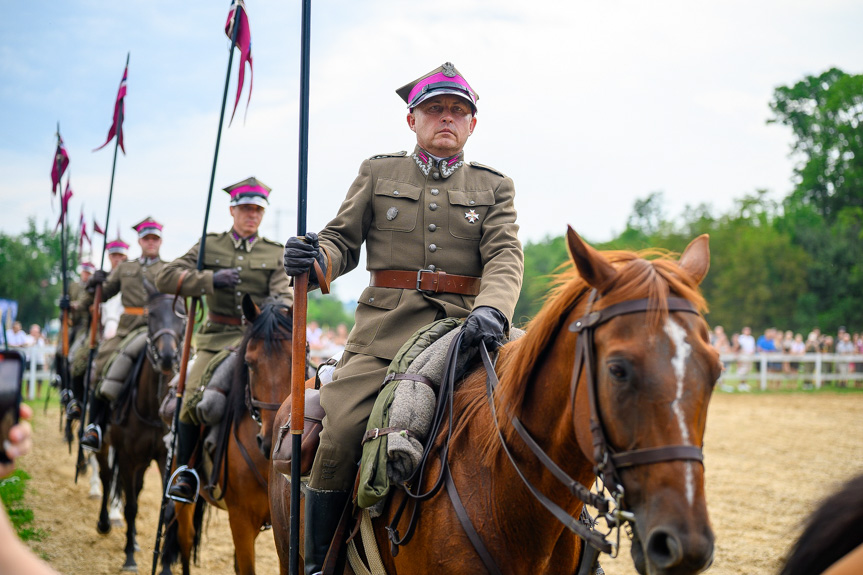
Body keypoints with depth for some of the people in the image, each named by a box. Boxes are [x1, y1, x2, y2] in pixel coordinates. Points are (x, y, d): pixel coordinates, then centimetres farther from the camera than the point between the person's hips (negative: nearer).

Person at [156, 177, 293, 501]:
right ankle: (185, 470, -3)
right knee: (193, 396, -22)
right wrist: (211, 279, -13)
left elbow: (283, 293, -2)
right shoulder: (210, 246, 11)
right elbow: (165, 279, 2)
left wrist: (279, 307, -28)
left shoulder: (274, 253, 12)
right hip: (218, 337, 0)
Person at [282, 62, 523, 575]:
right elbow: (343, 239, 13)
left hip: (463, 328, 1)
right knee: (339, 433, -16)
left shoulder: (495, 187, 14)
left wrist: (491, 310, -23)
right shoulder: (378, 173, 16)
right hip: (385, 327, 0)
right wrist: (316, 259, -12)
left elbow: (505, 257, -1)